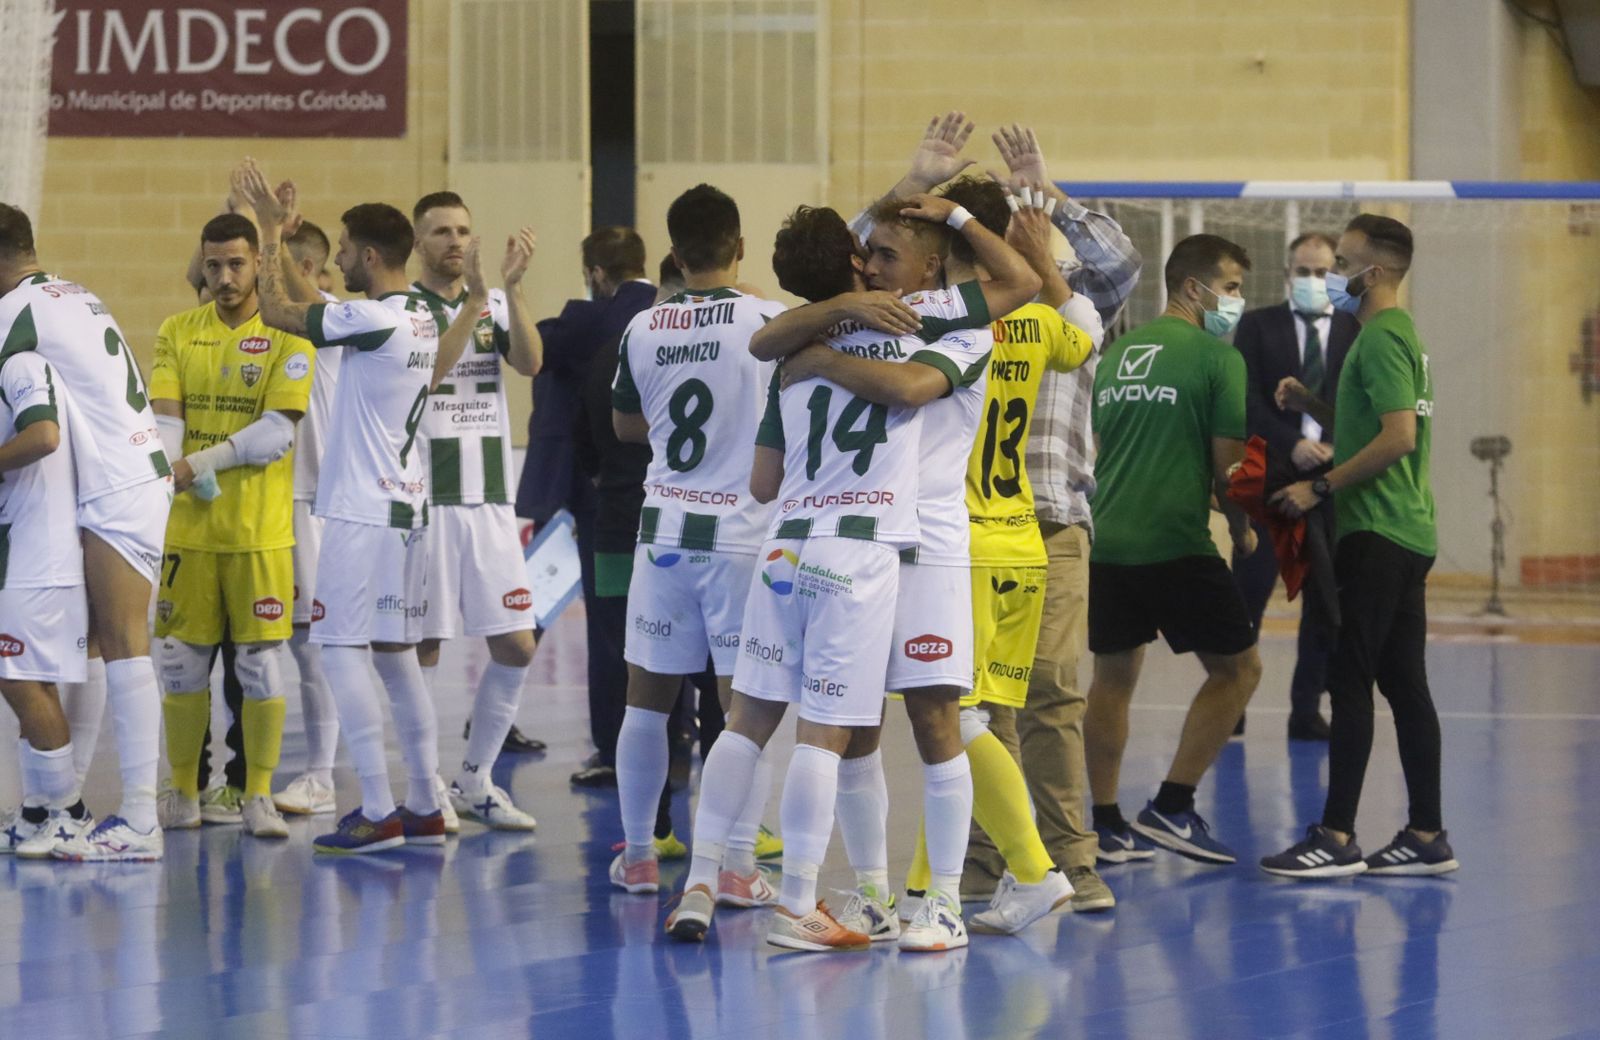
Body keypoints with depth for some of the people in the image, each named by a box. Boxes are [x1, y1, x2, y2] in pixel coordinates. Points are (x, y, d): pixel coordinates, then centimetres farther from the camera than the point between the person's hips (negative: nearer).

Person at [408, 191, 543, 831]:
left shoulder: (496, 305, 10)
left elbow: (530, 362, -9)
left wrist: (510, 287, -21)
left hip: (489, 498, 4)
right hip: (423, 500, -4)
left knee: (516, 646, 3)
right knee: (424, 645, -1)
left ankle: (475, 780, 16)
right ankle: (427, 791, 10)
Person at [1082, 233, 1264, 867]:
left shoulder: (1114, 354, 14)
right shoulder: (1216, 357, -5)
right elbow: (1228, 463, -7)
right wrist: (1242, 529, 10)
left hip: (1105, 538, 7)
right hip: (1176, 543, -7)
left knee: (1113, 676, 17)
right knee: (1238, 668, 5)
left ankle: (1105, 821, 16)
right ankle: (1171, 807, -2)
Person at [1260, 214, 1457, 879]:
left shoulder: (1381, 337, -13)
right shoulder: (1398, 334, 19)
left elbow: (1398, 436, -23)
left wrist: (1320, 488, -17)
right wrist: (1312, 406, 13)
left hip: (1377, 535, -10)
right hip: (1407, 532, 10)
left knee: (1349, 680, -9)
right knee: (1404, 684, 9)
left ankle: (1336, 837, -9)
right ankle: (1426, 836, 10)